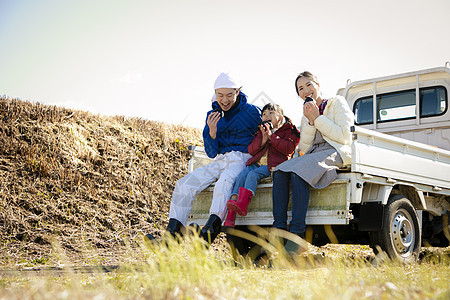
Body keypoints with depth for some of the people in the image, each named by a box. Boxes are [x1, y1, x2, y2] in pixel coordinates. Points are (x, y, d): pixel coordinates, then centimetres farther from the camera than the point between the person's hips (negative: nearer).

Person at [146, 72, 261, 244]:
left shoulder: (252, 112, 0)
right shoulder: (212, 115, 12)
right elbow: (211, 153, 8)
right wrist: (212, 132, -11)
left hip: (242, 159, -5)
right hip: (219, 161, 5)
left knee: (223, 183, -38)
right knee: (184, 184, -15)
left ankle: (211, 227, -52)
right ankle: (173, 232, -20)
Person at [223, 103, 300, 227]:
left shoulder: (288, 131, 8)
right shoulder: (261, 132, 25)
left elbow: (289, 148, -10)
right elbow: (251, 150, 14)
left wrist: (271, 136, -12)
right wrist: (263, 140, -5)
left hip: (273, 165, -5)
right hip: (257, 163, 5)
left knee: (253, 174, -30)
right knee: (241, 175, -21)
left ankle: (242, 205, -43)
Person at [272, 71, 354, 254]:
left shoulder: (337, 103, 10)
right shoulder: (306, 115, 26)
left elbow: (344, 136, -5)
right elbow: (304, 149, 12)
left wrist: (318, 118, -5)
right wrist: (310, 122, 0)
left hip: (335, 153, -6)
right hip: (312, 155, 6)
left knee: (298, 172, -34)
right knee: (280, 171, -24)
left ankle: (297, 235, -39)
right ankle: (279, 230, -32)